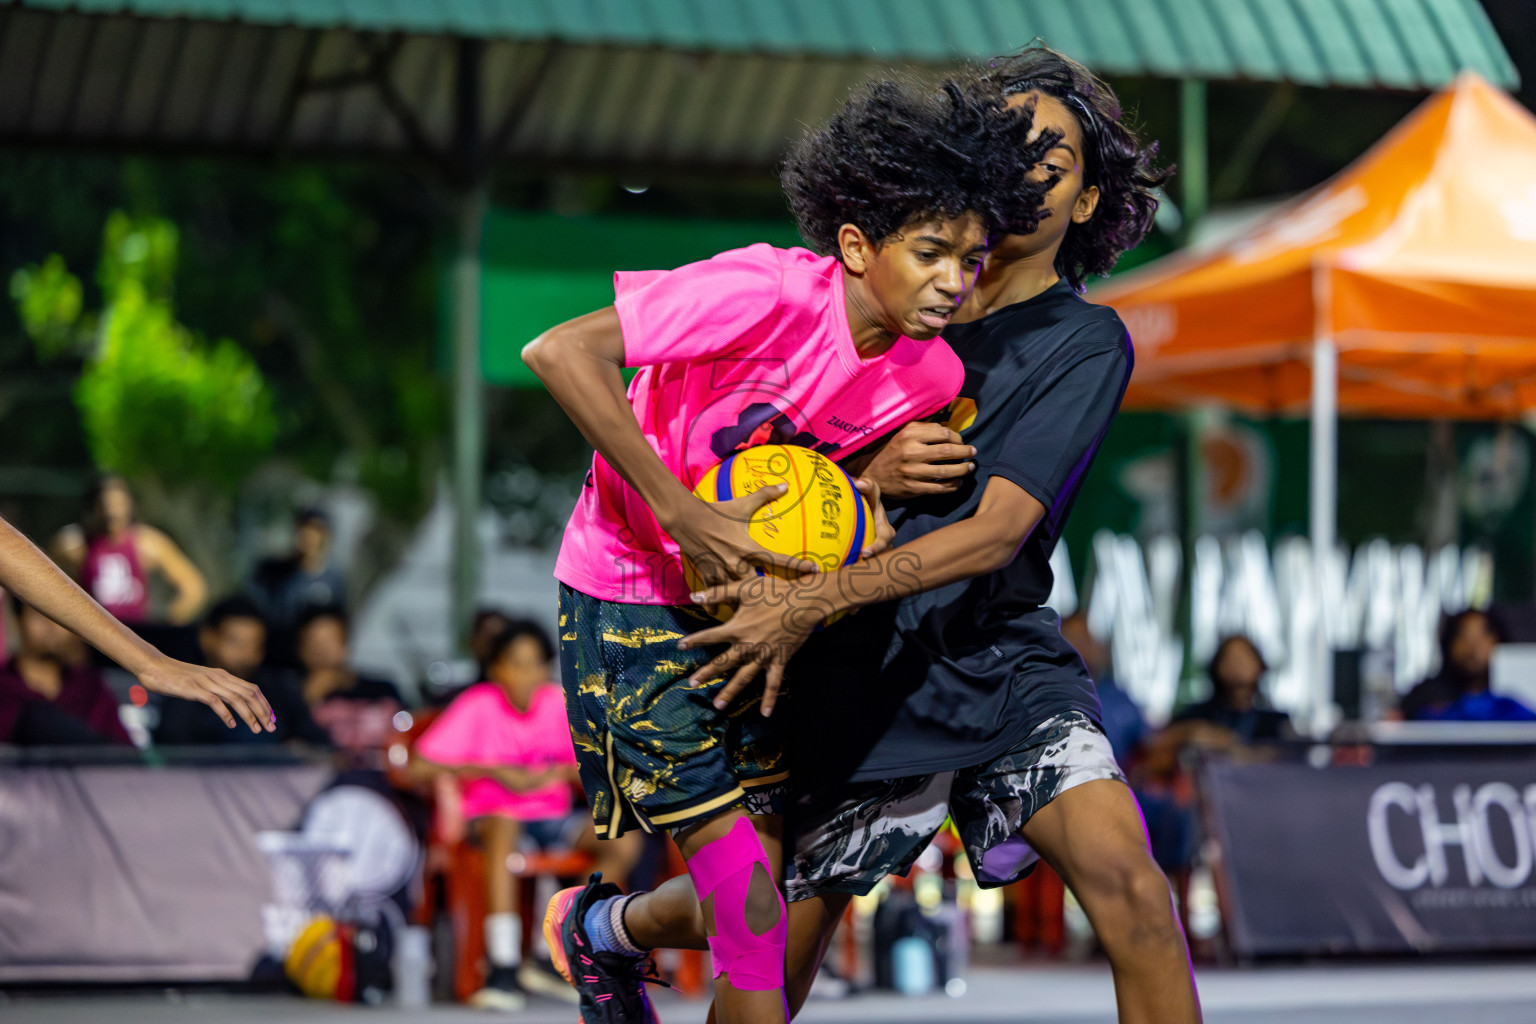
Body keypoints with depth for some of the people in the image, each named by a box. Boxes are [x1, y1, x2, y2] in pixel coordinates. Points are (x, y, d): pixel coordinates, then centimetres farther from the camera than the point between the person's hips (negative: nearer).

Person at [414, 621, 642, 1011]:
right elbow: (423, 765, -15)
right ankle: (504, 968, -45)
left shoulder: (559, 704, 2)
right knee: (503, 828, -40)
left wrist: (560, 772, -15)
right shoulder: (478, 705, -8)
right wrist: (494, 772, -19)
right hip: (493, 814, -4)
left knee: (624, 841, -18)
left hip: (551, 818, 4)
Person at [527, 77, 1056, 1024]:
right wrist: (685, 518, -30)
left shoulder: (934, 375, -8)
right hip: (633, 593, -7)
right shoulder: (773, 293, -26)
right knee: (749, 901, -12)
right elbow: (561, 353, -29)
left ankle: (597, 929, 42)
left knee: (764, 884, 12)